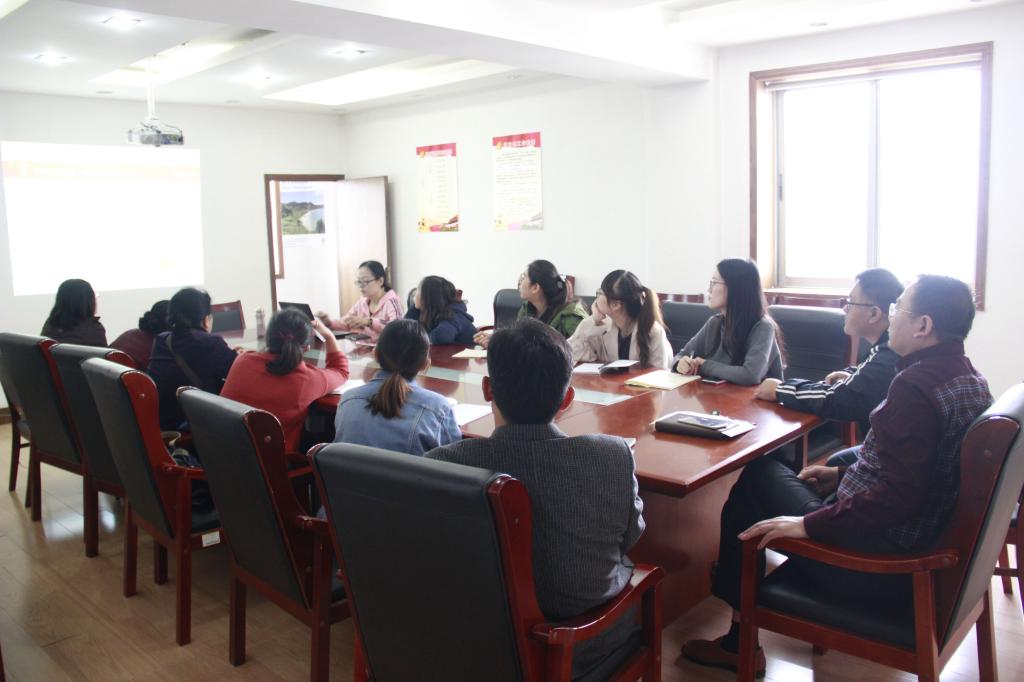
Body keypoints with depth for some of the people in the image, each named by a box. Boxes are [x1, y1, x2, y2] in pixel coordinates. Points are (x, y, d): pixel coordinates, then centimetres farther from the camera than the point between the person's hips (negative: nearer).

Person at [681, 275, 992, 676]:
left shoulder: (914, 386, -26)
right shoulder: (967, 377, 5)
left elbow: (899, 496, -31)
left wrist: (808, 524, -24)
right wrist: (843, 473, 17)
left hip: (882, 563, -10)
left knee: (755, 483, 8)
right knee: (763, 471, 19)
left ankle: (739, 639, 22)